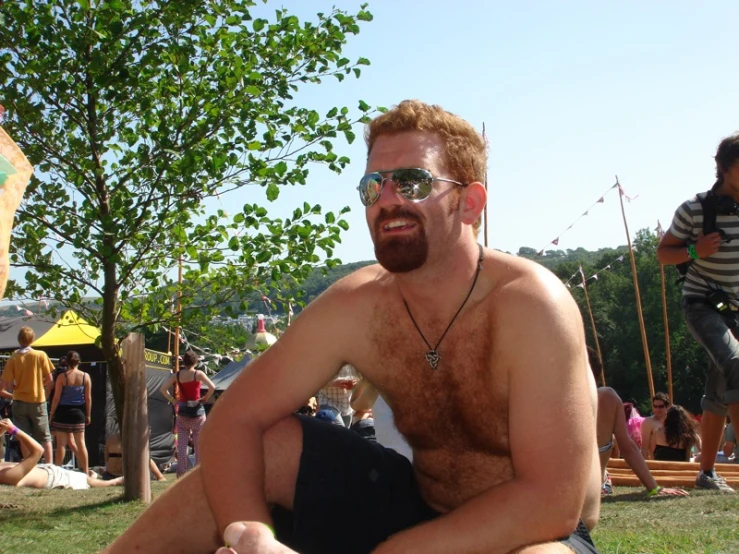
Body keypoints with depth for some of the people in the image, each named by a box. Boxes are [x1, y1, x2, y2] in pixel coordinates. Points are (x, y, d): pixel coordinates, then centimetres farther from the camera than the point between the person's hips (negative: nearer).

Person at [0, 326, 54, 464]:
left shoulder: (13, 358, -7)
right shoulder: (41, 355, -8)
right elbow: (49, 378, -5)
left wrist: (16, 388, 10)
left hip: (20, 401, 0)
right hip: (38, 400, 0)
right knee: (44, 437, 8)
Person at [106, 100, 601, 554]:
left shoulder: (528, 304, -25)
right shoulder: (354, 305, -10)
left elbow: (552, 503, -29)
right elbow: (234, 419, -9)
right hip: (419, 506, 5)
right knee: (254, 444, -9)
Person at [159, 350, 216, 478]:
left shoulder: (177, 375, 1)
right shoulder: (198, 374, -9)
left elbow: (162, 389, -4)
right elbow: (212, 387, -21)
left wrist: (173, 400, 2)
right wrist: (205, 398, -6)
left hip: (182, 412, 3)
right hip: (197, 412, -3)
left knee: (182, 445, 5)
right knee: (199, 445, 6)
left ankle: (181, 472, 2)